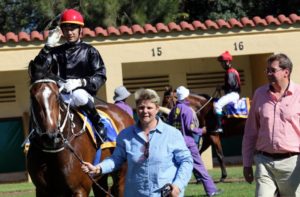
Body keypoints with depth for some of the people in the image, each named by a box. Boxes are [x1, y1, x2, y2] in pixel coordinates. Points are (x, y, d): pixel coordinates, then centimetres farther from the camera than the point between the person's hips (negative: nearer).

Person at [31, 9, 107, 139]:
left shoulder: (89, 51, 9)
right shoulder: (56, 51, 17)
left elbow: (100, 76, 0)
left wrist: (80, 82, -16)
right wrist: (48, 46, -3)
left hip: (83, 93, -3)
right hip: (60, 95, 3)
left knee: (78, 95, -38)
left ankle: (99, 125, -17)